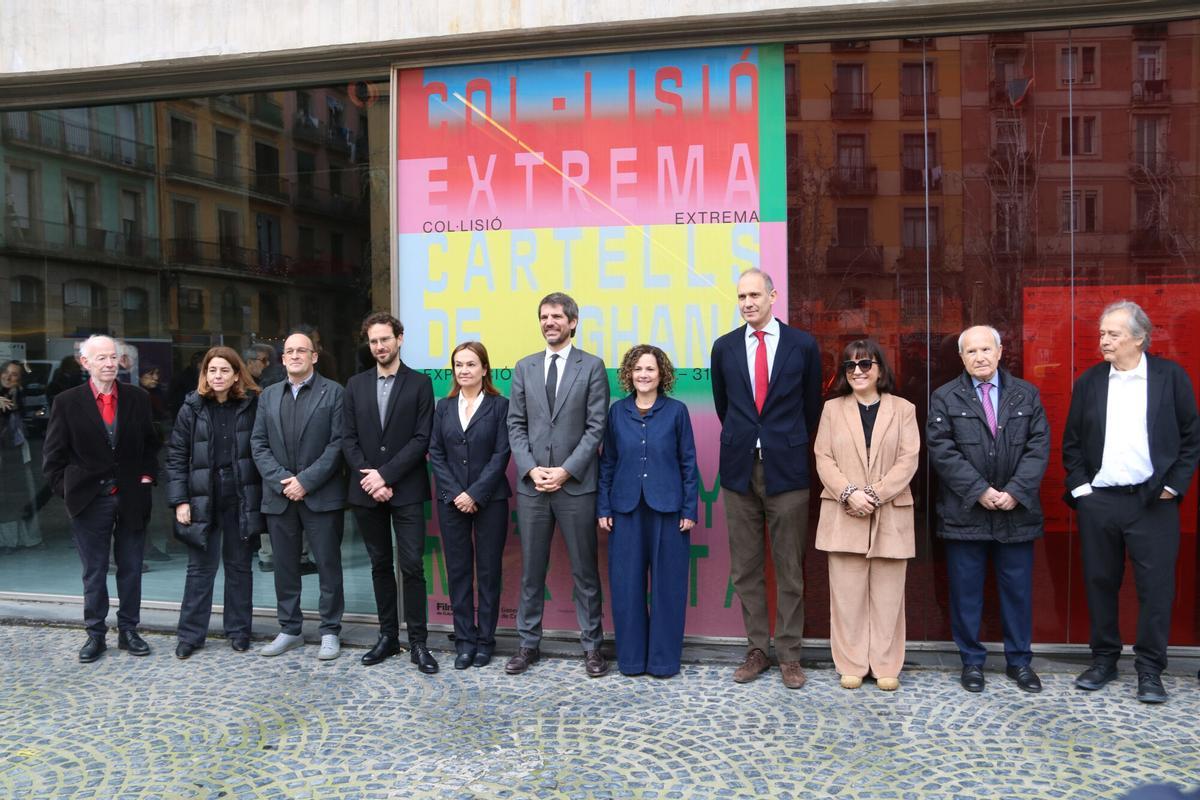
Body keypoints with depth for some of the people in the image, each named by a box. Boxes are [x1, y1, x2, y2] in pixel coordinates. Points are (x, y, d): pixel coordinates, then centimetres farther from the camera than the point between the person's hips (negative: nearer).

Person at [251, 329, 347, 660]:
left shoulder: (333, 392, -1)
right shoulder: (268, 395, 12)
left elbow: (338, 443, -8)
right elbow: (258, 444, 7)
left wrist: (306, 481, -14)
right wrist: (282, 481, -8)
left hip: (321, 494, -4)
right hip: (279, 495, 4)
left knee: (328, 565, 3)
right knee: (285, 566, 11)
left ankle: (330, 631, 14)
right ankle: (290, 630, 24)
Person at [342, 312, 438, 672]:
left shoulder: (419, 383, 0)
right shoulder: (356, 385, 10)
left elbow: (422, 439, -7)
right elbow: (348, 439, 5)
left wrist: (385, 474, -13)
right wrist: (369, 479, -7)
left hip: (406, 490, -3)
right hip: (366, 491, 4)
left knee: (412, 567, -4)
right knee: (380, 565, 12)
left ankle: (418, 641, 4)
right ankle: (388, 635, 22)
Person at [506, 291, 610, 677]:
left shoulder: (592, 367, 0)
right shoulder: (524, 367, 10)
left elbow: (596, 427, -5)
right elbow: (516, 425, 7)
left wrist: (566, 471, -12)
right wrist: (531, 469, -6)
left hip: (575, 484, -3)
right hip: (531, 483, 3)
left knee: (585, 570, 6)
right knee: (531, 570, 11)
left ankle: (592, 645, 18)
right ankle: (528, 644, 22)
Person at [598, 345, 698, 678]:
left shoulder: (676, 411, 0)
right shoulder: (617, 411, 5)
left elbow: (689, 463, 1)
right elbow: (607, 462, 8)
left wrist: (690, 510, -4)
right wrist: (603, 508, 3)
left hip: (667, 509, -2)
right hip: (626, 509, 2)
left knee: (667, 584, 5)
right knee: (626, 584, 5)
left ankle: (664, 658, 18)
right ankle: (631, 656, 19)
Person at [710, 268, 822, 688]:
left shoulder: (803, 345, -1)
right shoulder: (724, 347, 4)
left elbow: (811, 404, 9)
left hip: (786, 468, -2)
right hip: (739, 468, 2)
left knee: (789, 568, 5)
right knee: (745, 568, 9)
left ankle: (789, 655, 17)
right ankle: (756, 650, 21)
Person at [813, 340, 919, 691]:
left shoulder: (903, 409, 7)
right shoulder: (832, 409, 9)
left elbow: (908, 461, -2)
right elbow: (823, 459, 2)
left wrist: (875, 494, -13)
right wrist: (850, 493, -13)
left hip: (890, 515, 0)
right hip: (843, 515, 1)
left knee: (887, 595, 5)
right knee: (847, 594, 3)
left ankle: (886, 667, 15)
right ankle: (851, 665, 13)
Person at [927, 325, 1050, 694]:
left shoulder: (1027, 395, 8)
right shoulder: (945, 398, 1)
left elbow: (1039, 446, 1)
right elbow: (942, 451, -7)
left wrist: (1016, 491, -11)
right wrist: (979, 491, -14)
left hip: (1017, 510, 2)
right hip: (965, 512, -1)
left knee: (1018, 590, 10)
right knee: (966, 591, 5)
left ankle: (1019, 661, 25)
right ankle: (972, 661, 19)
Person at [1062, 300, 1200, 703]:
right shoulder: (1088, 381, 6)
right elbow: (1071, 442, 9)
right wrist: (1079, 485, 0)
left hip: (1153, 502, -2)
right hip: (1098, 501, 2)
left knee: (1156, 587, 2)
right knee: (1100, 583, 9)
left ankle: (1150, 670, 14)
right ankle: (1104, 659, 23)